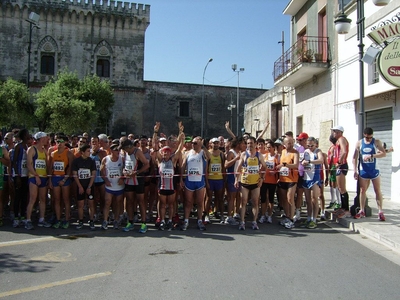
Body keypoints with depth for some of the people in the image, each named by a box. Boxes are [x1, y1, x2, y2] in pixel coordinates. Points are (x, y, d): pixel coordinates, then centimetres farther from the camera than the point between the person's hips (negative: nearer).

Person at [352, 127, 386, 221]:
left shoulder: (377, 142, -2)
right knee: (362, 191, 6)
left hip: (374, 171, -2)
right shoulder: (359, 143, 2)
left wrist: (371, 155, -23)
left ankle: (380, 212, 6)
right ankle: (362, 211, 14)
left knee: (378, 191, 2)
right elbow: (355, 158, 1)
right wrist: (355, 171, -5)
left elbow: (384, 153, -13)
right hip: (363, 171, 2)